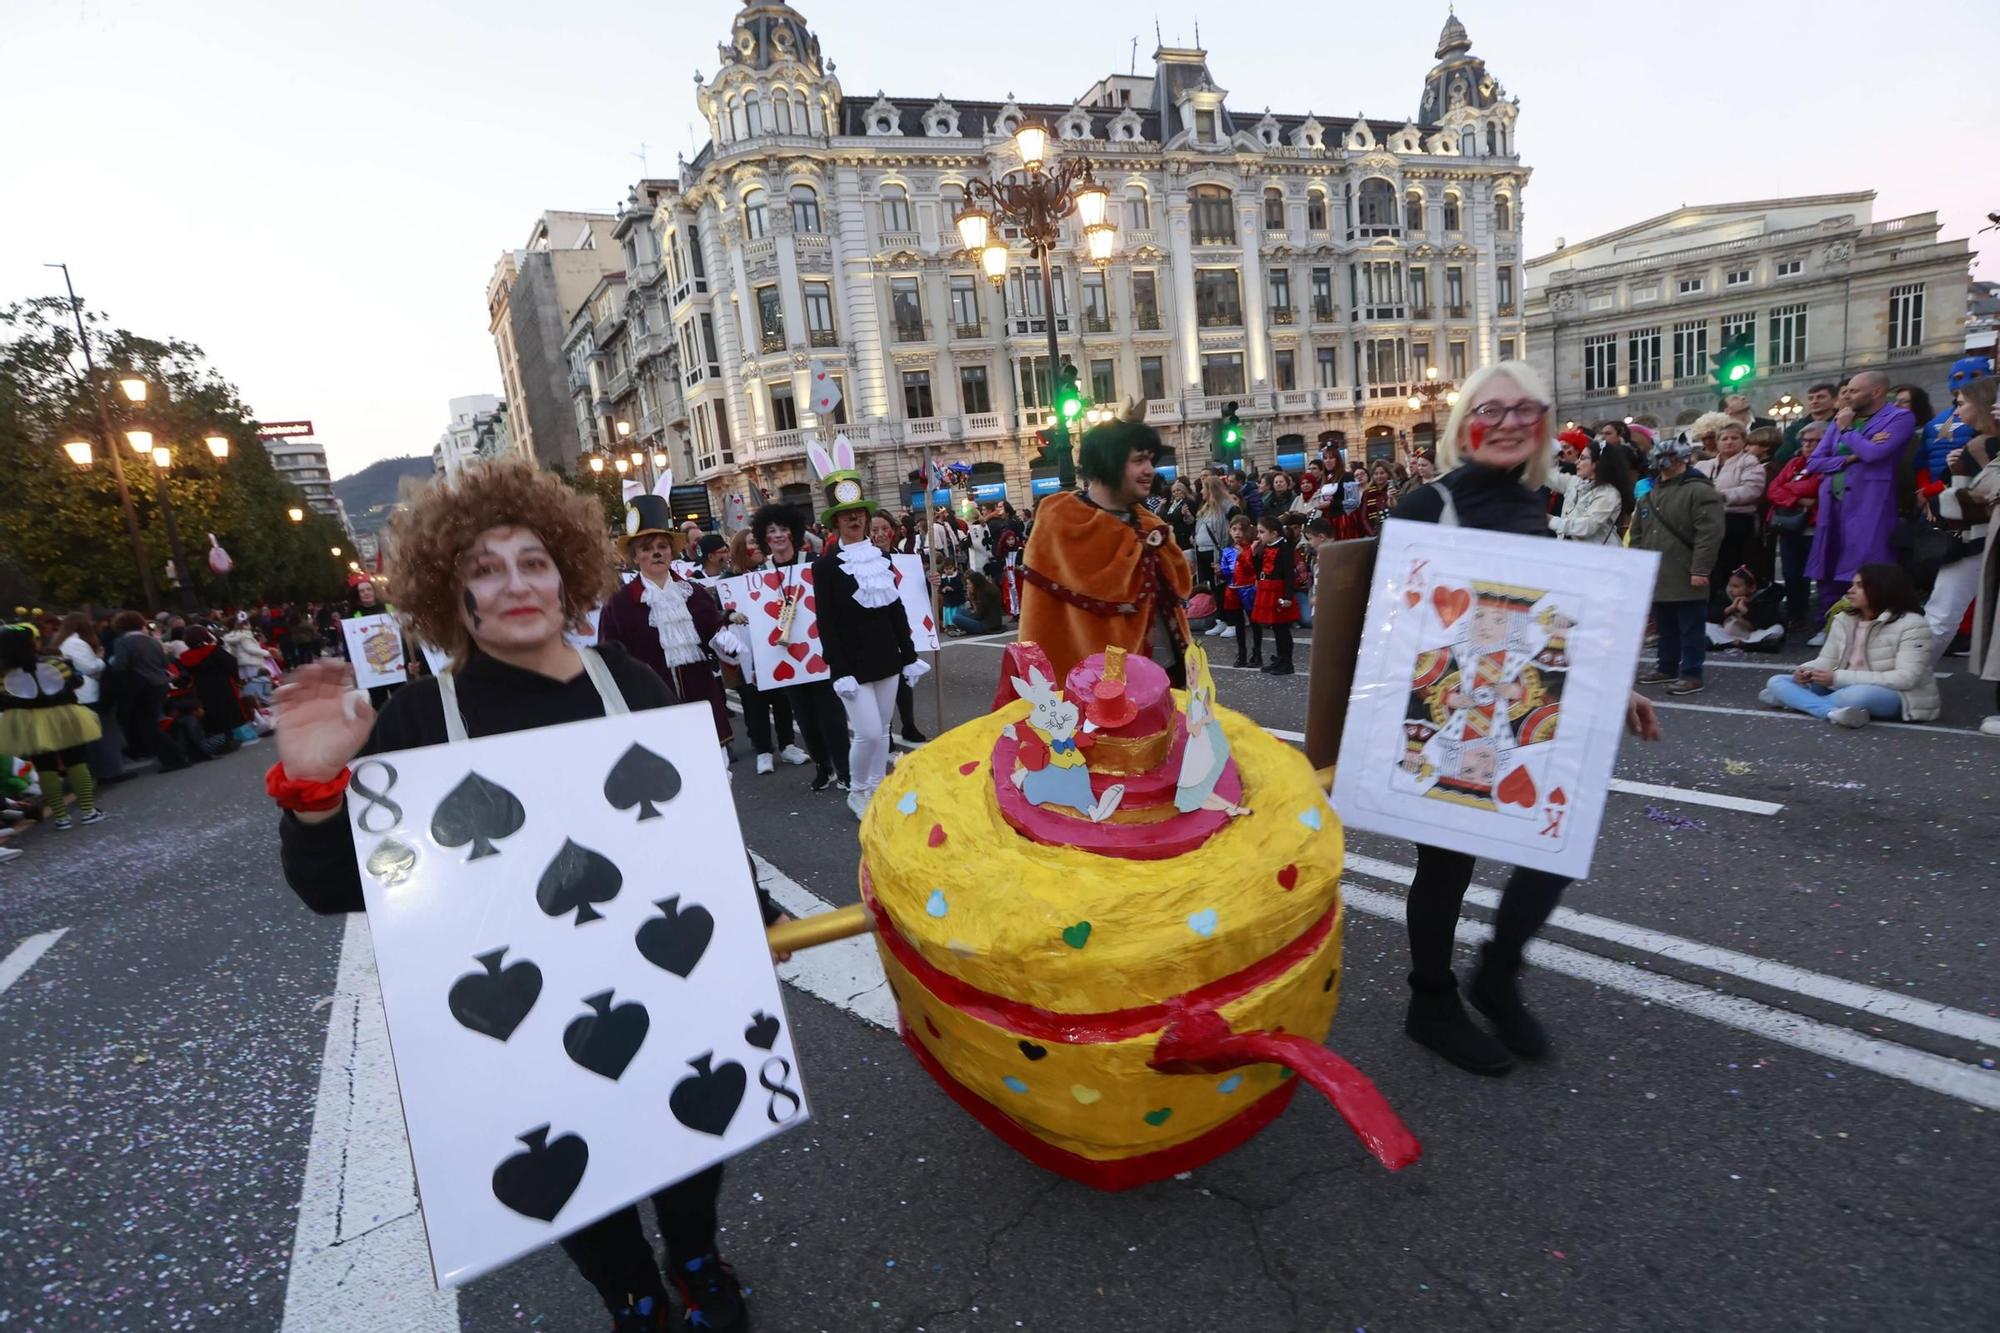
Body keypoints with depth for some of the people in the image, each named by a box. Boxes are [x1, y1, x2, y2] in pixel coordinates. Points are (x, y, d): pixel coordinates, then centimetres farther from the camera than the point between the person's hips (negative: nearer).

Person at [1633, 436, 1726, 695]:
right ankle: (1667, 667, 28)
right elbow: (1637, 533, 23)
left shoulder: (1700, 491, -9)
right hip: (1656, 577, 7)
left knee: (1690, 629, -1)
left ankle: (1691, 674, 4)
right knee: (1665, 628, 17)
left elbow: (1709, 533, -16)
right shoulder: (1650, 494, 16)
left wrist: (1700, 570, -20)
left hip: (1685, 578, -7)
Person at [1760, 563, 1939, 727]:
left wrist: (1840, 678, -28)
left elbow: (1905, 678, -22)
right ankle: (1833, 711, -34)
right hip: (1844, 688, 7)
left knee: (1857, 695, -42)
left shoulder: (1911, 625, -14)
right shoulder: (1843, 619, 5)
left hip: (1897, 696, -7)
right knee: (1776, 681, -10)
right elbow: (1827, 660, 6)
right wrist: (1806, 671, -20)